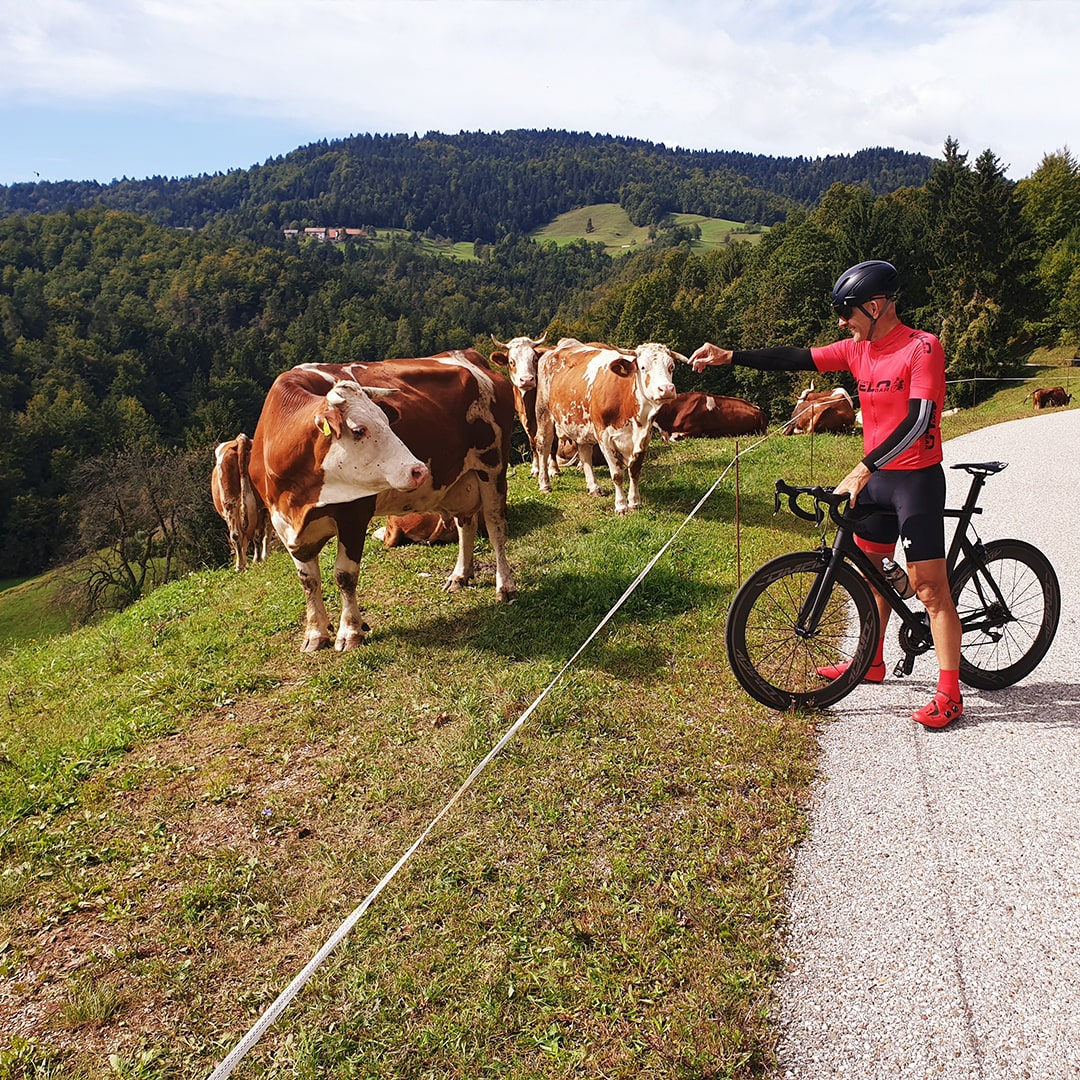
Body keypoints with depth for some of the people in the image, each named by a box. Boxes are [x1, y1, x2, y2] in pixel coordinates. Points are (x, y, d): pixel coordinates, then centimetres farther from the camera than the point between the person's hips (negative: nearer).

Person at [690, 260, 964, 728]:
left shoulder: (923, 347, -16)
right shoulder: (858, 349, 5)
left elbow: (920, 418, -27)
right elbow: (796, 359, 3)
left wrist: (864, 468, -34)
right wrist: (729, 356, -5)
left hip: (917, 478, -8)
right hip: (876, 477, 8)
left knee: (929, 586, -7)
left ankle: (949, 695, 1)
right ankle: (871, 662, 36)